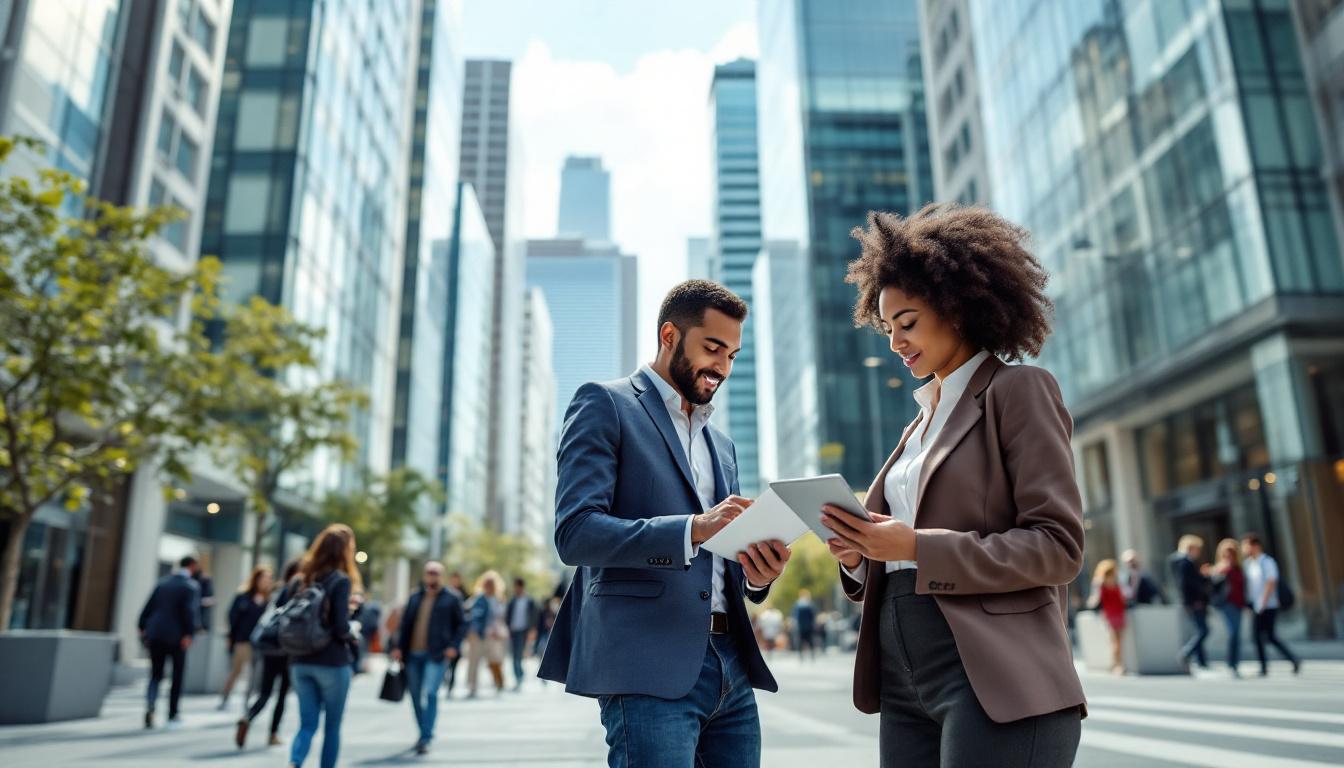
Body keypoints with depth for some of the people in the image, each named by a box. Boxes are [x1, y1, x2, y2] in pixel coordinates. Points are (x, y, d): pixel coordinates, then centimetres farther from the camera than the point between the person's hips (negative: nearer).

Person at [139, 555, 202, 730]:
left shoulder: (163, 583, 11)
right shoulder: (191, 586, -6)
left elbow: (148, 607, 10)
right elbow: (191, 611, -18)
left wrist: (143, 628, 14)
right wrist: (189, 633, -18)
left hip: (155, 635, 4)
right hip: (176, 636, -4)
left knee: (156, 675, 11)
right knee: (177, 676, 9)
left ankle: (150, 707, -13)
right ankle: (172, 716, 14)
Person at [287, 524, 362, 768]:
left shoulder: (302, 580, 7)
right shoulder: (341, 580, -12)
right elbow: (341, 628, -17)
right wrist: (353, 631, 3)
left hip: (300, 662, 5)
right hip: (332, 663, -5)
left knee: (307, 724, 8)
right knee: (333, 727, 10)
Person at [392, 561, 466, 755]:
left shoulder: (451, 599, 3)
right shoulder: (415, 598, 14)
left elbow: (461, 624, 3)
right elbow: (405, 624, 13)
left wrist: (453, 646, -8)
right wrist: (399, 647, 2)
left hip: (436, 655, -4)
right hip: (413, 655, 5)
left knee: (430, 693, -16)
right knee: (415, 695, 10)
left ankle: (425, 738, -12)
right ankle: (424, 732, 29)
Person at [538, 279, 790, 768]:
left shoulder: (722, 445, 21)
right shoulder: (605, 405, 0)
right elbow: (574, 532, -13)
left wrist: (757, 574, -2)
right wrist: (692, 527, -22)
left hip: (731, 672, 7)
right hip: (650, 671, -7)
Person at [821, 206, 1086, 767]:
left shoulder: (1019, 390, -3)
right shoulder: (923, 421, 18)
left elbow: (1058, 546, -12)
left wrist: (918, 547, -18)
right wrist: (857, 556, -2)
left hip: (992, 683, -7)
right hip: (906, 684, 7)